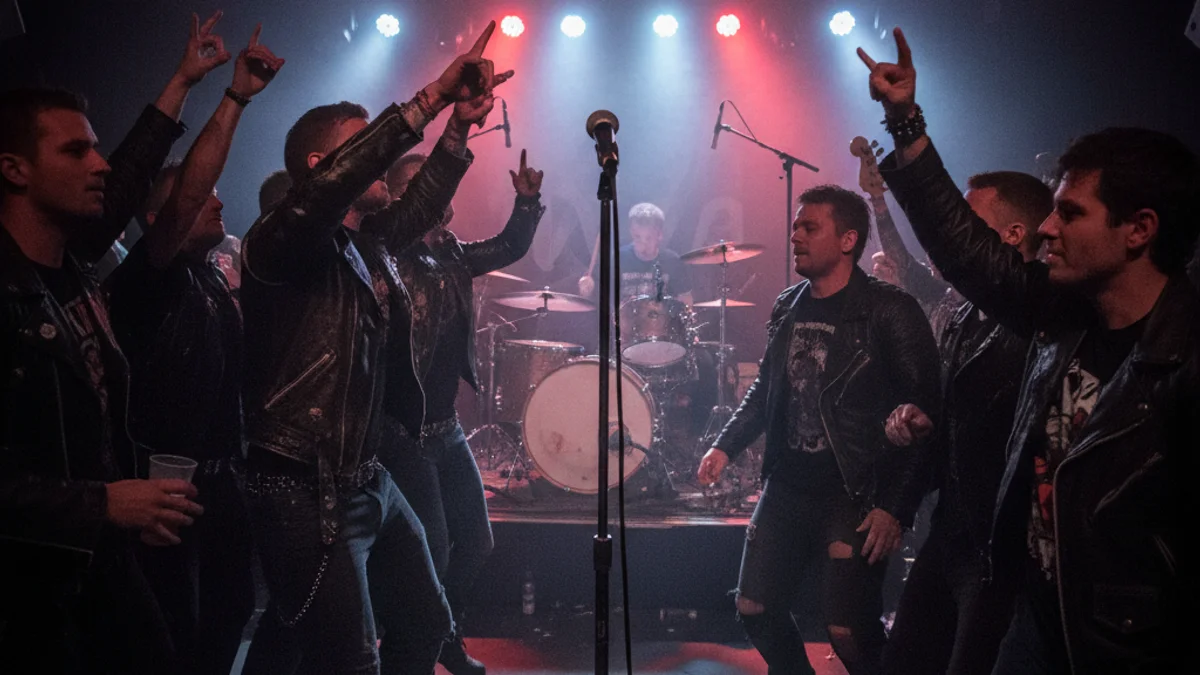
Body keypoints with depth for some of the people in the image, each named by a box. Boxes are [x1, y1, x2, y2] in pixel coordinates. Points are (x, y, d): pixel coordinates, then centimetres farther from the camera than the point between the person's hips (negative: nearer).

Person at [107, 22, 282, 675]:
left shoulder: (216, 282, 14)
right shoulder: (145, 281, -12)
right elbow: (183, 199, -30)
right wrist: (235, 98, -33)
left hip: (220, 482, 9)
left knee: (231, 610, 16)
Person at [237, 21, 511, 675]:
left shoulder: (369, 242, 10)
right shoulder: (285, 244, -13)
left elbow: (421, 204, 26)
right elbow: (332, 184, -31)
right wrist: (432, 97, -32)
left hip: (370, 482, 9)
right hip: (303, 492, -9)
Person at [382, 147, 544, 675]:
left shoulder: (450, 254, 10)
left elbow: (508, 248, 15)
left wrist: (527, 201, -1)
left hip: (446, 428, 8)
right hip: (402, 431, -8)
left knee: (475, 543, 16)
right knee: (432, 556, -5)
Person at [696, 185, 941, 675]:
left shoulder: (888, 312, -11)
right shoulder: (788, 308, 9)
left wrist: (896, 508, -19)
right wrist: (726, 445, 8)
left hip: (855, 494, -7)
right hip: (787, 486, 7)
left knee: (848, 632, -11)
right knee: (755, 608, 9)